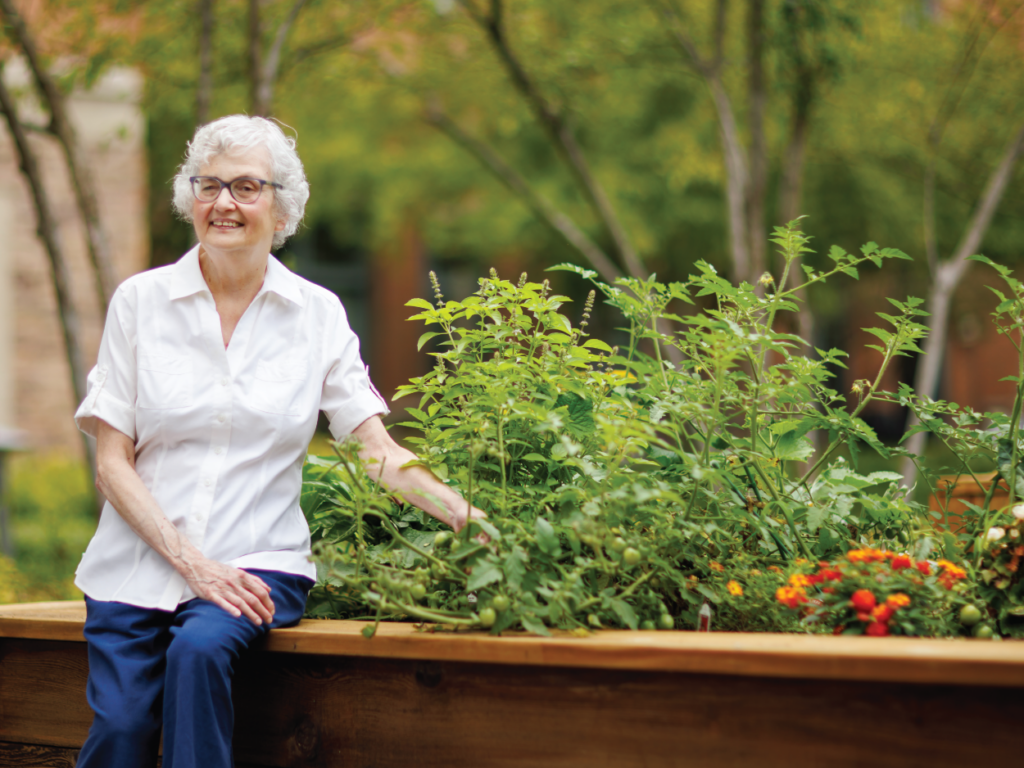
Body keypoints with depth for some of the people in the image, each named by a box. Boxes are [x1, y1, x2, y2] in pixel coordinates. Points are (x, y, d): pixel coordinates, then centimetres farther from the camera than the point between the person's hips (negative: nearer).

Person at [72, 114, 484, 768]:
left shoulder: (317, 314, 4)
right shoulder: (140, 301, 3)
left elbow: (379, 451, 0)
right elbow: (112, 464, 1)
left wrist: (472, 519, -17)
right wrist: (191, 562, -11)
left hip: (259, 560, 0)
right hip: (140, 562, 1)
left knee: (201, 648, -32)